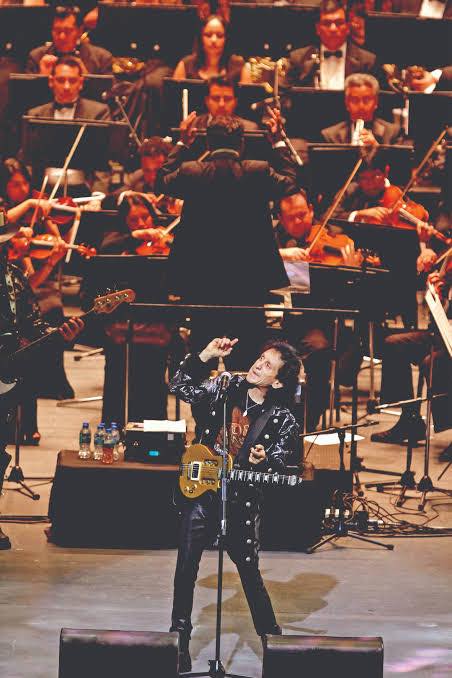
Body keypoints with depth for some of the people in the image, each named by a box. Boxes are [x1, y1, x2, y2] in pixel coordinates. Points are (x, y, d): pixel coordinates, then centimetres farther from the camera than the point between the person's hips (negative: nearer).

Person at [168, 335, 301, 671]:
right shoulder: (225, 389, 1)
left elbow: (279, 465, -5)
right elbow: (179, 386, 0)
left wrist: (262, 462, -28)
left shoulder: (282, 420, -7)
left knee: (250, 572, 6)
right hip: (201, 492, 2)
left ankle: (272, 636, 21)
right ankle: (180, 639, 13)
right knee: (186, 568, 2)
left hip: (242, 501, -2)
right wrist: (206, 356, -11)